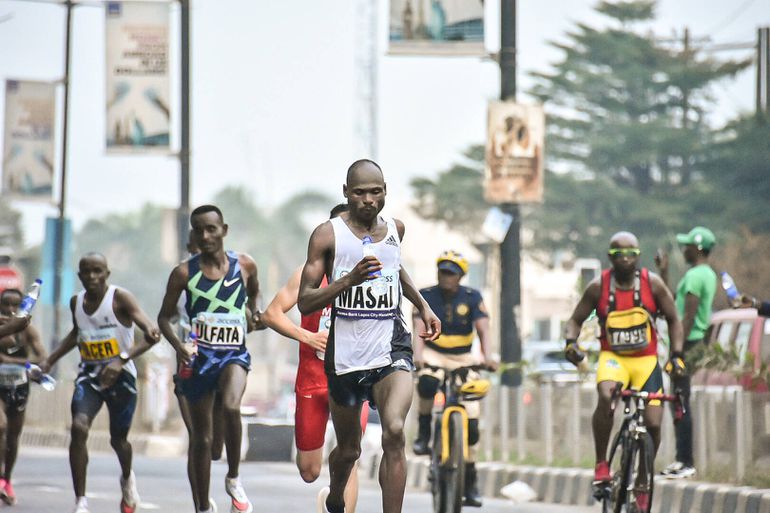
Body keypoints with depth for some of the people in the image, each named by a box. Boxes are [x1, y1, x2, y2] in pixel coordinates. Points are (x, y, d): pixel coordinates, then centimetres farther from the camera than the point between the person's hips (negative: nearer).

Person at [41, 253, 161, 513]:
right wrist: (50, 360, 19)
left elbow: (152, 333, -27)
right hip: (89, 374, 3)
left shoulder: (120, 298, -17)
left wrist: (122, 360, -38)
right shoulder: (76, 302, 2)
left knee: (118, 438, 10)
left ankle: (127, 478, 47)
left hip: (120, 375, -3)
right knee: (78, 428, -19)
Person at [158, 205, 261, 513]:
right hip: (198, 357, 1)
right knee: (201, 438, 6)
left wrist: (250, 313, 5)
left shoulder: (245, 265, -1)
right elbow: (164, 317, 3)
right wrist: (178, 346, -13)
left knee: (231, 407, -31)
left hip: (233, 354, -1)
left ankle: (234, 480, -10)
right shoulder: (184, 273, -4)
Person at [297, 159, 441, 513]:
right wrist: (350, 279, -24)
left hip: (391, 349, 1)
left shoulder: (395, 229, 7)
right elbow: (305, 302, -11)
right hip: (345, 354, -1)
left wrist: (422, 306, 24)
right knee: (348, 450, 14)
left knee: (394, 432, -24)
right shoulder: (328, 235, -6)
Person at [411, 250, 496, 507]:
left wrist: (487, 356, -36)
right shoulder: (426, 295, -7)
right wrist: (418, 355, -39)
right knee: (427, 383, -39)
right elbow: (420, 327, -20)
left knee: (471, 422, -7)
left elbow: (483, 329, -17)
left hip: (463, 359, 1)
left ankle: (470, 479, 6)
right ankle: (424, 433, -15)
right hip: (434, 356, -1)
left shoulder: (472, 297, -6)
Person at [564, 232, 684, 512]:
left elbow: (673, 320, 6)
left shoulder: (652, 283, -5)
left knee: (653, 424, -8)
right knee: (605, 397, -34)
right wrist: (571, 342, -18)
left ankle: (643, 480, 17)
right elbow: (575, 320, 3)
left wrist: (676, 355, -4)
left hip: (646, 360, 1)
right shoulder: (598, 287, -6)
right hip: (612, 358, -1)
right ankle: (601, 464, -20)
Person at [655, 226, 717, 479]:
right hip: (696, 340, 10)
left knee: (680, 402, -8)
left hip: (687, 343, -10)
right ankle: (683, 458, 16)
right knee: (680, 403, 13)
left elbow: (688, 317, -20)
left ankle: (686, 462, -9)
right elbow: (671, 303, 25)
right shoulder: (708, 274, 17)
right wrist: (664, 271, 25)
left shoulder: (695, 275, -15)